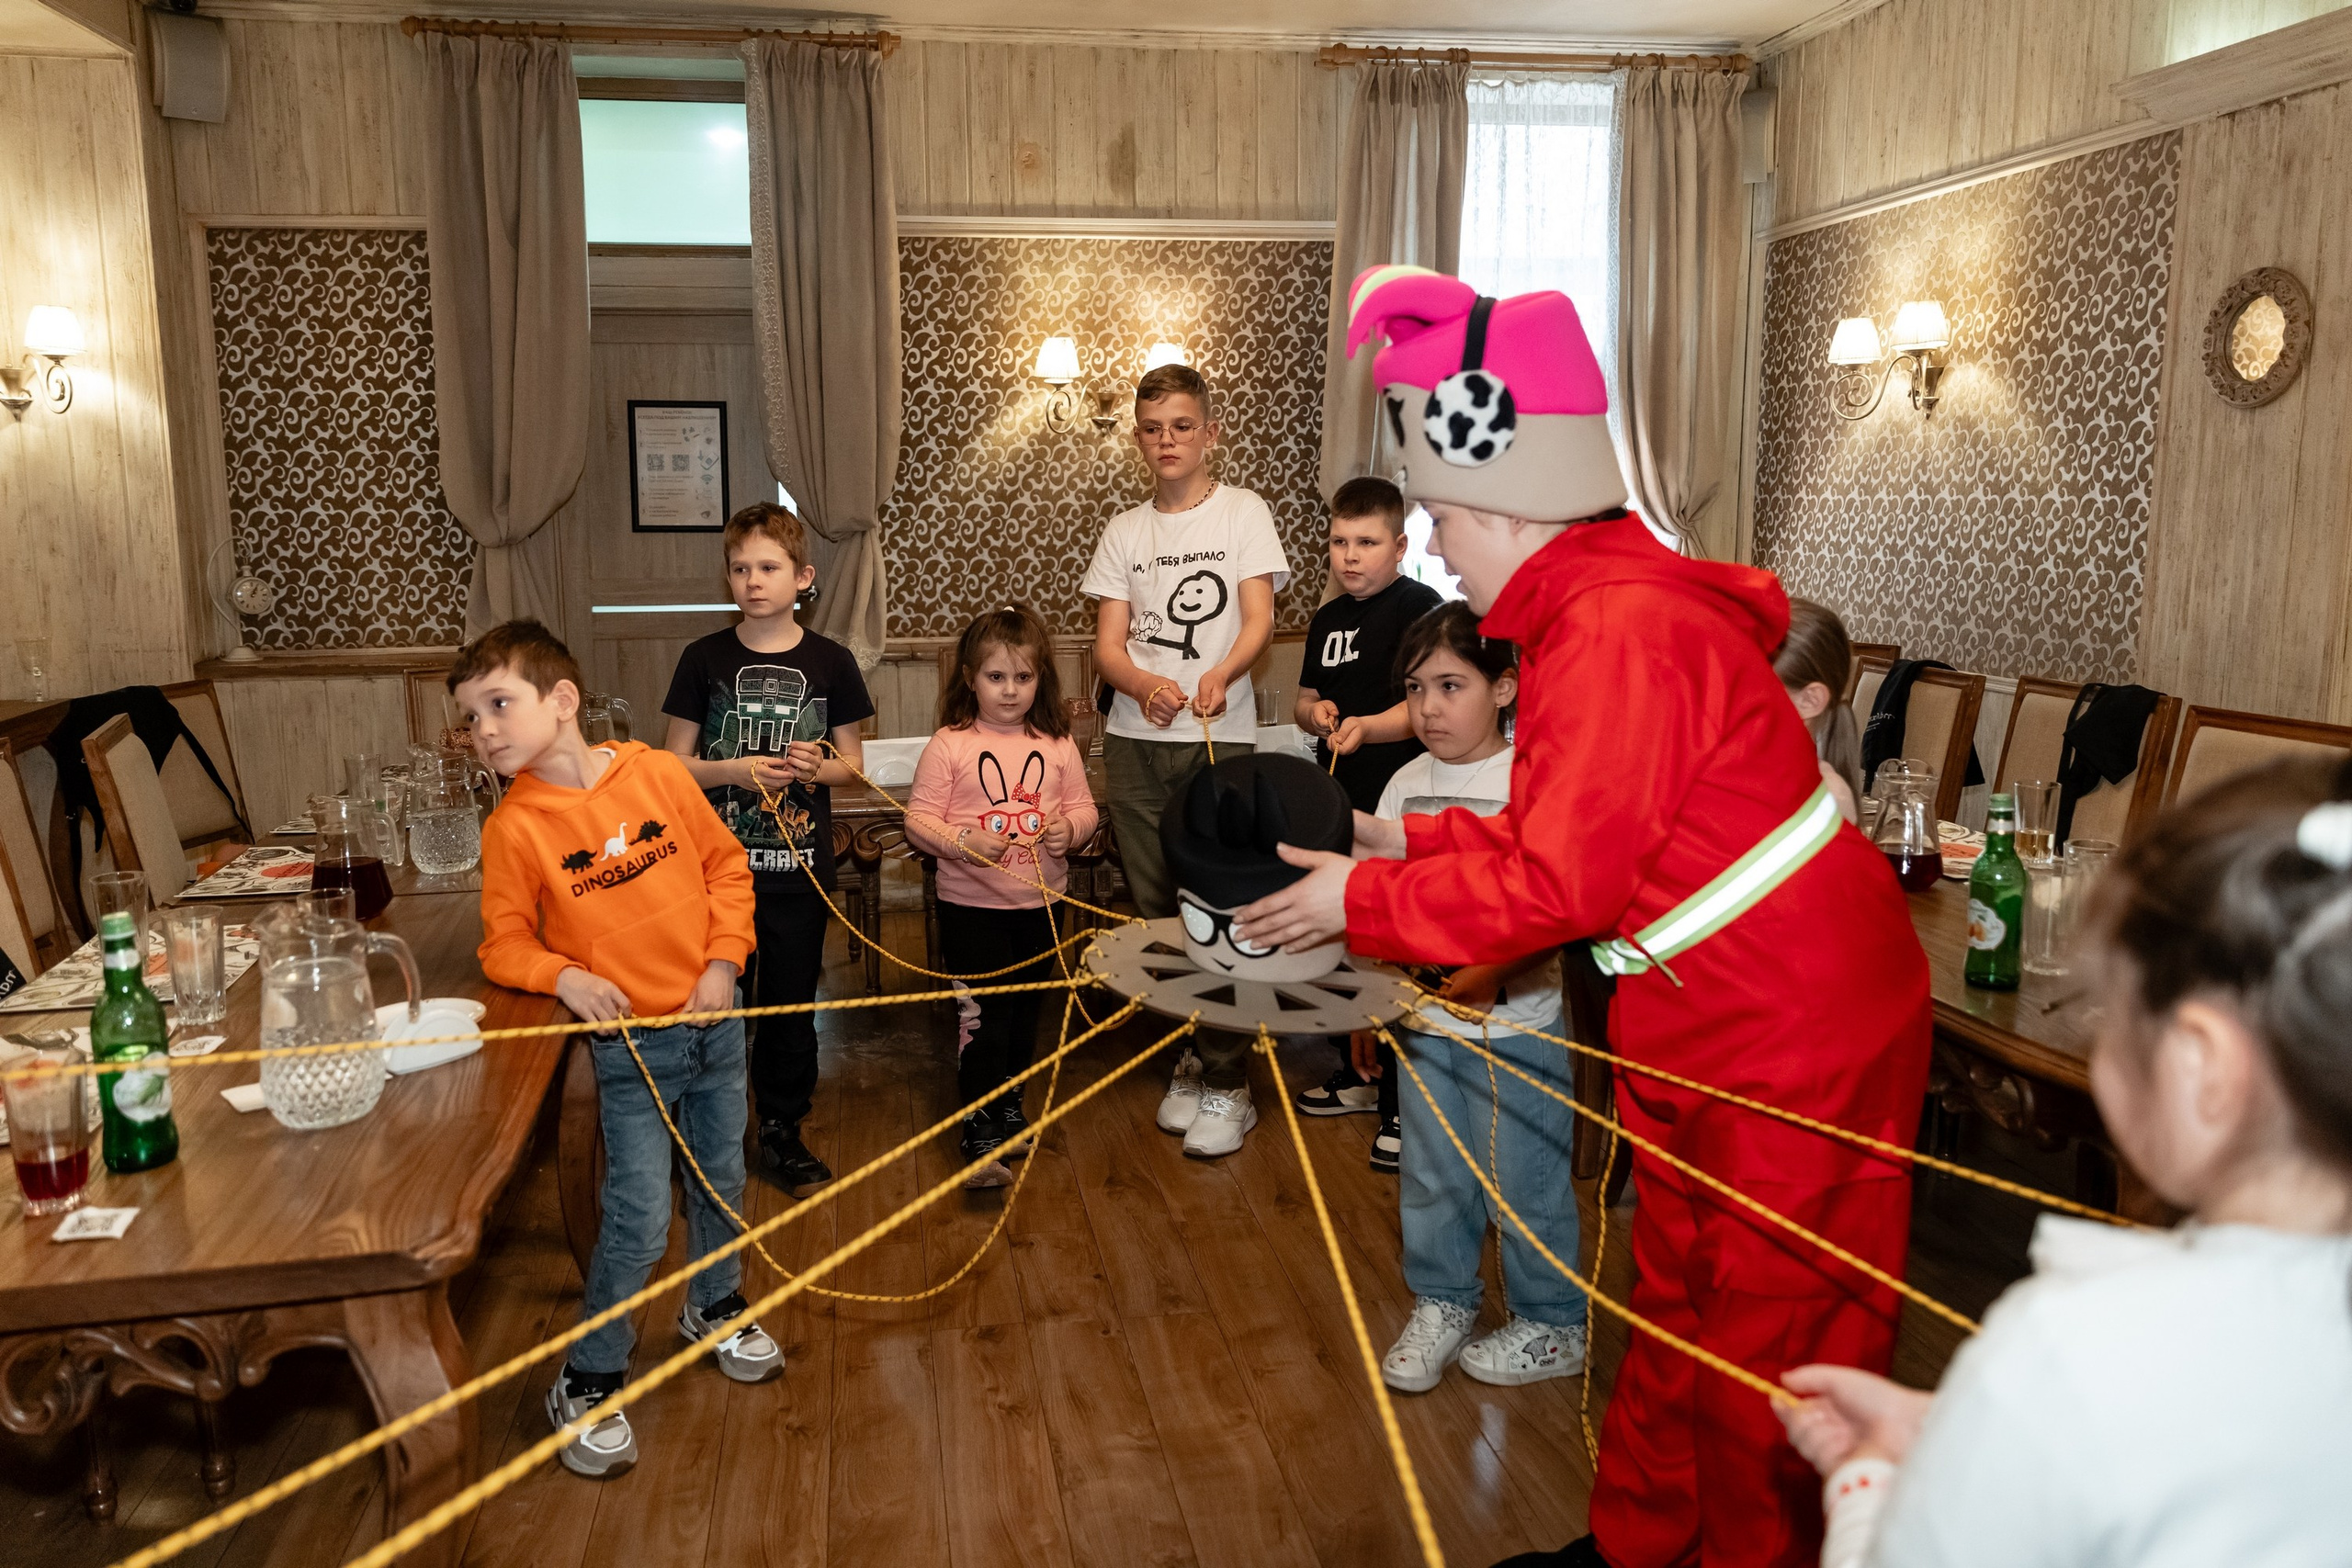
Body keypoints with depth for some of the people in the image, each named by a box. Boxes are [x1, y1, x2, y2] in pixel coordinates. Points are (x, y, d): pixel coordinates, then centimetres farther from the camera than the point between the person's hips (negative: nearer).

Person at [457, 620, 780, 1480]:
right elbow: (505, 942, -3)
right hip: (629, 1043, -3)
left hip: (715, 1021, 3)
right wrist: (564, 977, -22)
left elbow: (727, 865, 3)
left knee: (722, 1181, 19)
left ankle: (715, 1309, 45)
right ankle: (587, 1384, 17)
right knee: (638, 1221, -2)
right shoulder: (514, 826, -11)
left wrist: (724, 958, -7)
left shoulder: (658, 773, -7)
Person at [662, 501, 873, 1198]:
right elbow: (673, 765, 2)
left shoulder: (830, 661, 0)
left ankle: (783, 1128, 27)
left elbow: (852, 763, 7)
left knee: (791, 1001, 10)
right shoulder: (705, 658, -1)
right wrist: (734, 771, -15)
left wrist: (818, 767, -14)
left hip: (799, 868, 0)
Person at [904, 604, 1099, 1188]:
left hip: (1040, 905, 4)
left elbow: (1084, 807, 9)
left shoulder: (1057, 745, 1)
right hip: (971, 905, -4)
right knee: (982, 1015, -7)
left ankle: (1008, 1104, 37)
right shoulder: (948, 745, -8)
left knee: (1024, 1009, 18)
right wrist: (964, 842, -24)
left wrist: (1069, 828, -13)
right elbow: (918, 818, -8)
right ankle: (979, 1130, 1)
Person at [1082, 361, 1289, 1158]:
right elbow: (1107, 645, 5)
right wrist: (1148, 685, -18)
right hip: (1135, 741, 4)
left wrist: (1218, 675, -28)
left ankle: (1227, 1083, 1)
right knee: (1156, 906, 7)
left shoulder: (1242, 512, 4)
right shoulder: (1125, 531, 13)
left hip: (1221, 739, -4)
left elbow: (1259, 619, -7)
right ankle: (1188, 1060, 22)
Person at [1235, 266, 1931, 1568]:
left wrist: (1359, 901, -15)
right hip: (1696, 1022, 10)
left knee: (1771, 1348, 5)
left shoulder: (1620, 630, -25)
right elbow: (1555, 826, 13)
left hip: (1799, 1026, -10)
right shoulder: (1587, 612, 7)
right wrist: (1402, 839, 8)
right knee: (1674, 1296, 20)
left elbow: (1557, 883, -25)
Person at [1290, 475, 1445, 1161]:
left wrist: (1368, 727, -36)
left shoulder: (1420, 607, -9)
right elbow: (1305, 699, 22)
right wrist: (1314, 711, -1)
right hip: (1338, 806, 8)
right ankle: (1358, 1074, 34)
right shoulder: (1328, 620, 14)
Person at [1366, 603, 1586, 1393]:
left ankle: (1553, 1326, 30)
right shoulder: (1408, 783, 4)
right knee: (1431, 1176, 17)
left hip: (1515, 1024, -5)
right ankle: (1441, 1306, 38)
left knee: (1522, 1182, 7)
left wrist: (1493, 975, -31)